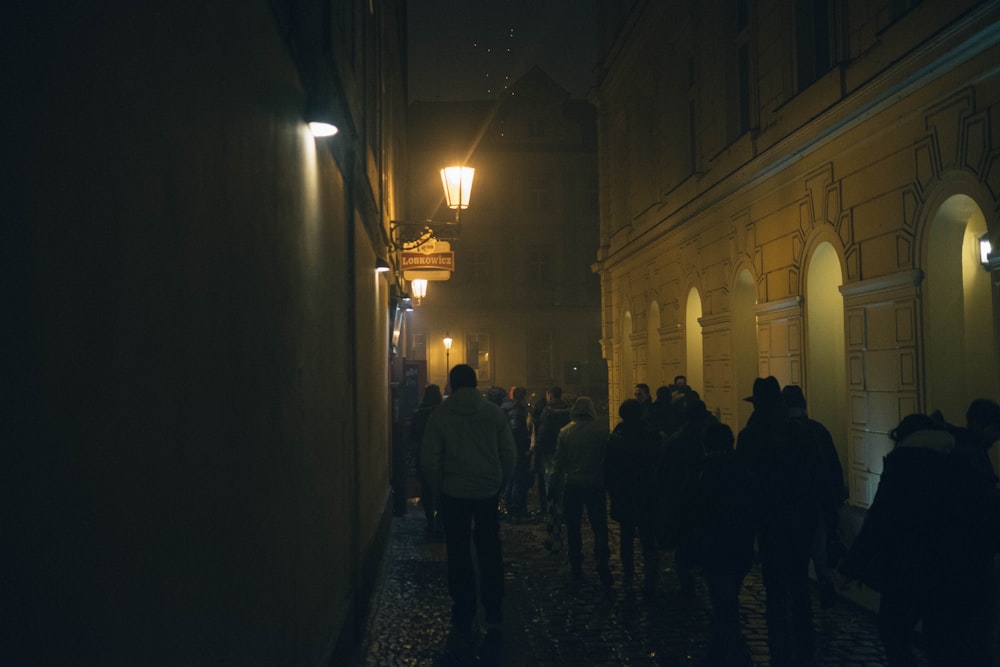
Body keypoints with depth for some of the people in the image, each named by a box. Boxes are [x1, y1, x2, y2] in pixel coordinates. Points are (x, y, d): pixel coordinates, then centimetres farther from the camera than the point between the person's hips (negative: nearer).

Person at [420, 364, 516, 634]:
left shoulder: (439, 416, -7)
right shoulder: (494, 412, -2)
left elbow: (430, 461, -8)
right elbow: (509, 454, 0)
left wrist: (441, 487, 6)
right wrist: (499, 483, 11)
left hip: (454, 493, -1)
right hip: (488, 492, 2)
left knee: (459, 554, 7)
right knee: (490, 551, 12)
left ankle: (464, 616, 10)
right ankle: (493, 612, 15)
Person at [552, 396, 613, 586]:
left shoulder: (565, 432, -2)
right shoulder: (601, 431, -6)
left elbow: (559, 460, 1)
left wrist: (556, 483, 10)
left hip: (572, 485, 1)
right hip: (596, 484, -1)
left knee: (573, 529, 10)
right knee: (599, 528, 4)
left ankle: (576, 569, 11)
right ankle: (603, 568, -4)